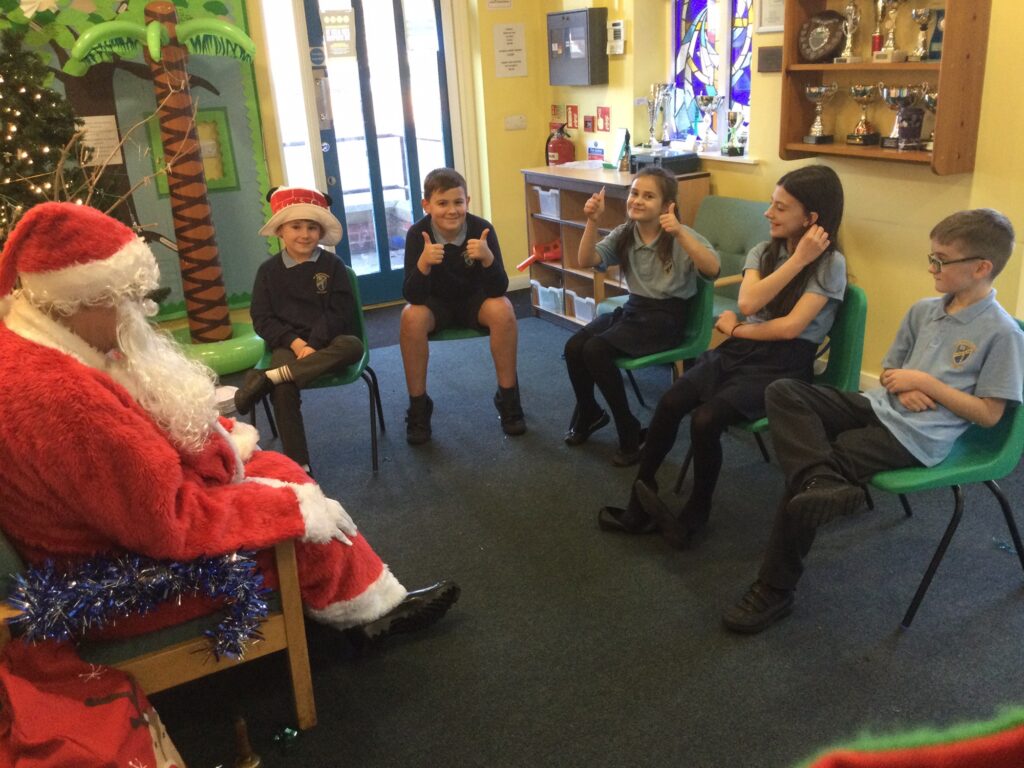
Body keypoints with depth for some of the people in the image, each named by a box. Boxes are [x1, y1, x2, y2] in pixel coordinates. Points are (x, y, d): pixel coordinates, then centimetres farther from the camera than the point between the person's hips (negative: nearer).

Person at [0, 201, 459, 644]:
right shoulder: (62, 394, -35)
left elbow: (145, 425, 14)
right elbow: (169, 523, -30)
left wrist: (224, 436, 4)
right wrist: (292, 508, -21)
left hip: (117, 520, 10)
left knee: (278, 468, 10)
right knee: (302, 519, -4)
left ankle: (371, 603, 19)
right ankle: (367, 610, 24)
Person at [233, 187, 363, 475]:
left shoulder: (332, 265, 4)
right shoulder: (269, 270, 6)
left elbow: (340, 312, -3)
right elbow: (262, 319, 3)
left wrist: (313, 344, -17)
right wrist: (294, 342, -14)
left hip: (327, 341, 1)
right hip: (288, 344, 0)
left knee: (353, 345, -34)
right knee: (284, 390, -31)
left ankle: (267, 378, -37)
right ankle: (298, 465, -21)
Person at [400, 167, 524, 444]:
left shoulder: (482, 229, -21)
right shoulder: (417, 233, -20)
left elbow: (499, 290, -24)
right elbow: (412, 296, -25)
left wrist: (487, 258, -43)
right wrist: (424, 263, -44)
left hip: (474, 301, 0)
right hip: (436, 304, 0)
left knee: (502, 310, -30)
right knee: (411, 316, -31)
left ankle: (508, 397, -13)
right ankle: (418, 405, -14)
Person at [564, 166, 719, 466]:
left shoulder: (681, 236, -11)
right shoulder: (624, 234, 6)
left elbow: (712, 269, -28)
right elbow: (586, 261, -4)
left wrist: (680, 232, -39)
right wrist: (593, 221, -18)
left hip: (667, 316, -6)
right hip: (632, 308, 6)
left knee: (595, 350, -26)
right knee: (574, 347, -16)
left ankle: (630, 431, -10)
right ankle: (589, 412, 12)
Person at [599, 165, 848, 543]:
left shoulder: (830, 263, -5)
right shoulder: (762, 252, 11)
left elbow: (790, 327, -16)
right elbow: (747, 303, -10)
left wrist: (736, 329, -3)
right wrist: (797, 259, -11)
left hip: (783, 365, -5)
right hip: (738, 351, 5)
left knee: (705, 419, -28)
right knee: (671, 401, -22)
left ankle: (697, 510, -3)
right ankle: (640, 503, -10)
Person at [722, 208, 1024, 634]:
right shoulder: (922, 310, 12)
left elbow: (989, 414, -8)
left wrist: (925, 382, -13)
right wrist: (902, 387, -3)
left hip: (915, 435, -7)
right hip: (880, 407, 7)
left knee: (805, 478, -20)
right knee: (783, 392, -15)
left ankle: (774, 591, -6)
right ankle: (823, 482, -37)